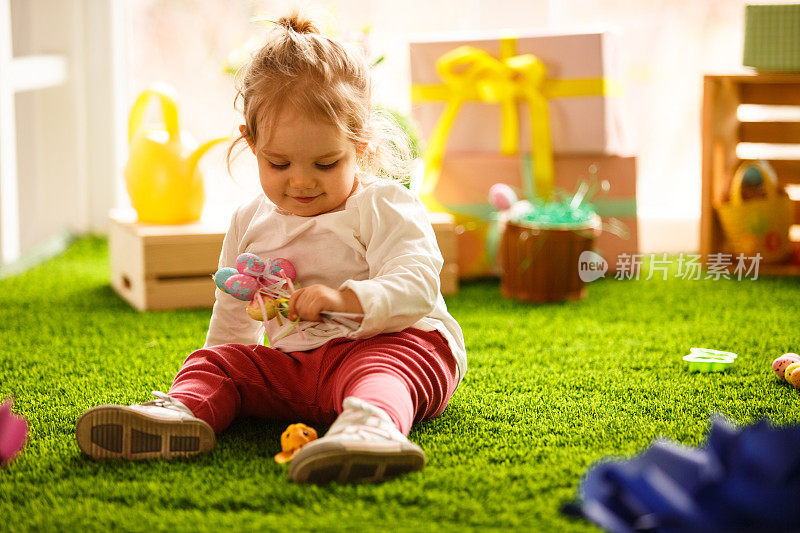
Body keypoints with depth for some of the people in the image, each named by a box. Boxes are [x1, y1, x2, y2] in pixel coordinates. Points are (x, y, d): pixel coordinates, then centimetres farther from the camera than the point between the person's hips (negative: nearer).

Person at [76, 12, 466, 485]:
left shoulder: (384, 206, -5)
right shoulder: (251, 223, 14)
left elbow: (415, 286, -18)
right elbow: (232, 318, 27)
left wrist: (346, 298, -33)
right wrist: (225, 372, 25)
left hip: (390, 344, -6)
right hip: (289, 364, 6)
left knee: (380, 369, -38)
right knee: (214, 362, -10)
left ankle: (372, 421, -67)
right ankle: (183, 411, -39)